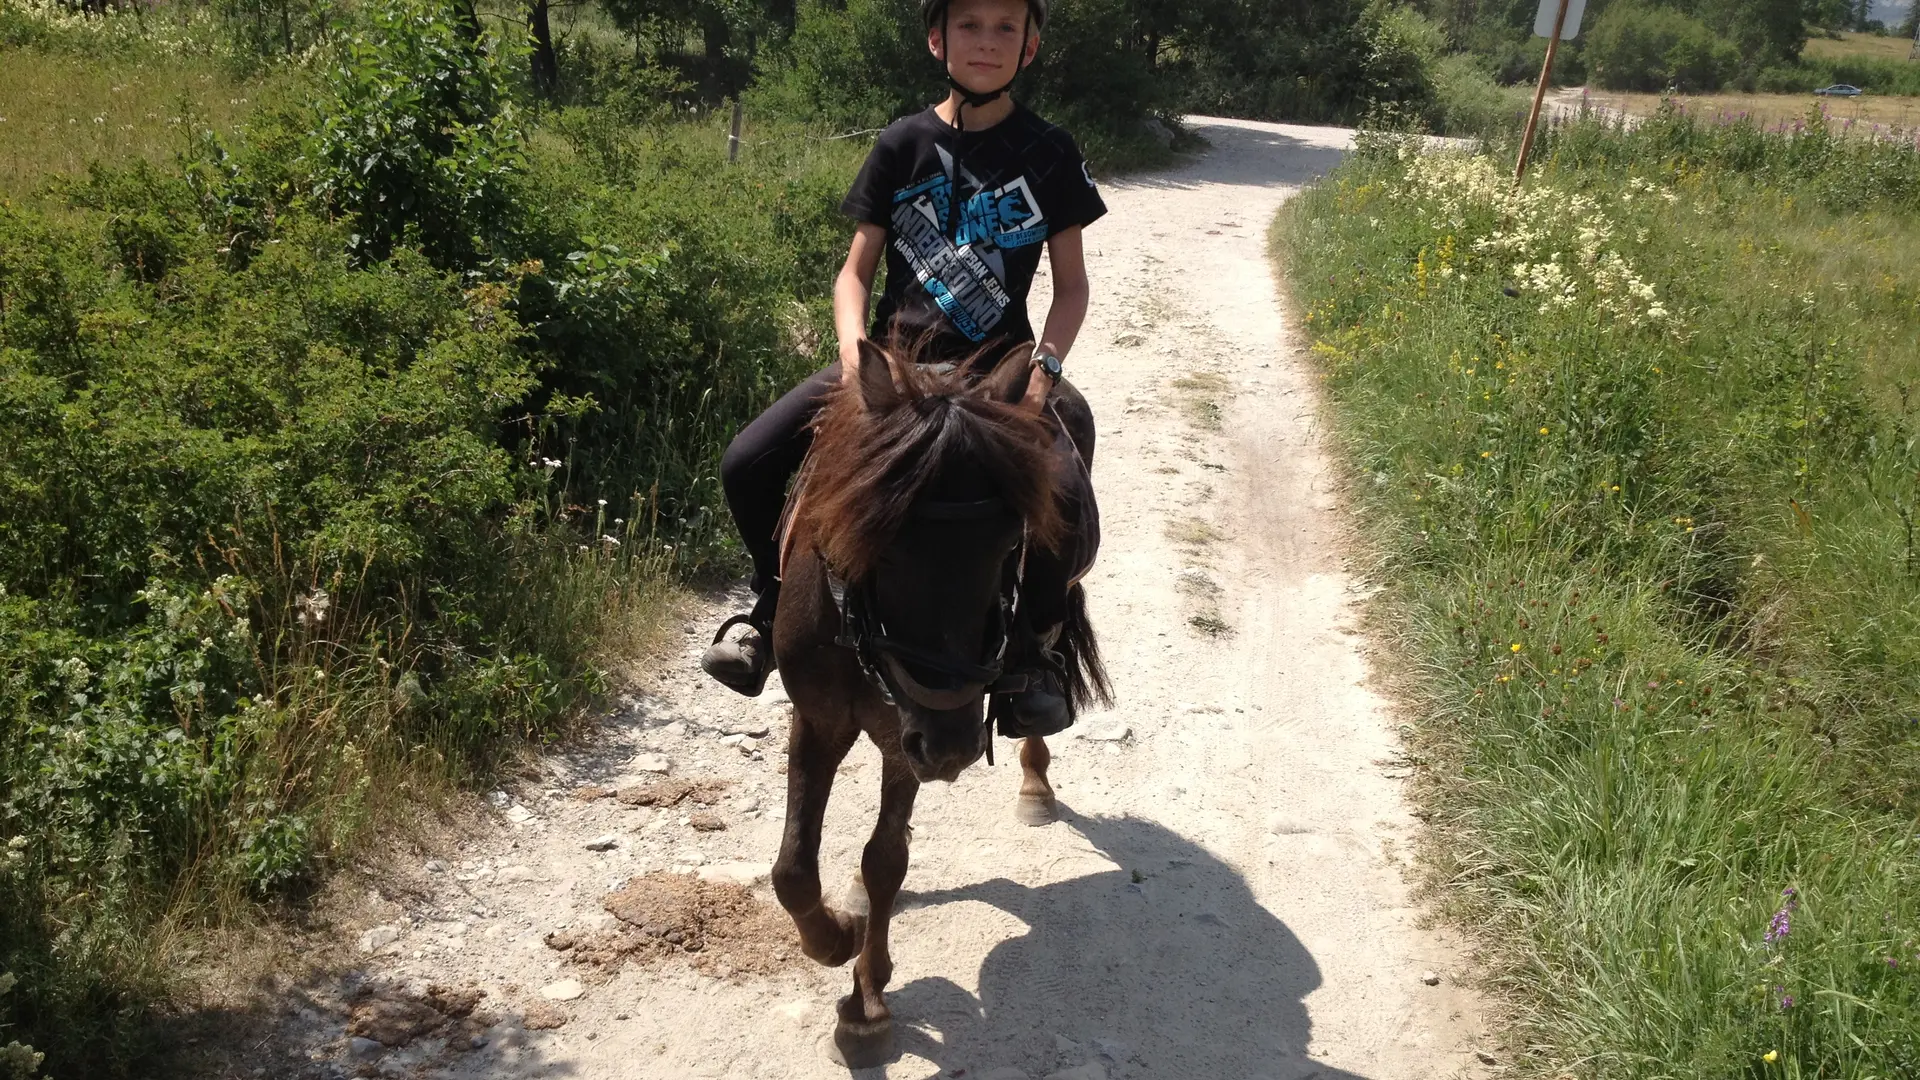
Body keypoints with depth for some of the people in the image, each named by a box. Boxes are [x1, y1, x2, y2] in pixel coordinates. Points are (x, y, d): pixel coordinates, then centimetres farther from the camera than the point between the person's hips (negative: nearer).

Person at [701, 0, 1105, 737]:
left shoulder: (1049, 154, 3)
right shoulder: (902, 146, 4)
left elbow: (1071, 284, 5)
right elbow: (856, 272, 5)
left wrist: (1046, 364, -14)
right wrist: (852, 344, -15)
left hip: (1000, 363, -1)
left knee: (1069, 510, -28)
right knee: (747, 464, -15)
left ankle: (1037, 647, 0)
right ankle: (775, 602, 11)